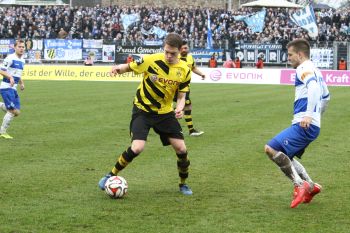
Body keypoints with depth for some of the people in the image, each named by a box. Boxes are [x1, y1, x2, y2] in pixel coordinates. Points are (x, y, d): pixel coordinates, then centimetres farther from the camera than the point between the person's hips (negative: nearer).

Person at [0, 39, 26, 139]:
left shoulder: (22, 60, 14)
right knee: (12, 111, -11)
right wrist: (10, 77, -30)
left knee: (16, 112, 3)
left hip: (13, 89, 8)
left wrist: (21, 83, 12)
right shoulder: (10, 58, -12)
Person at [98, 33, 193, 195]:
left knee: (181, 149, -2)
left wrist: (180, 108, -21)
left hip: (165, 113, 3)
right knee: (137, 148, -21)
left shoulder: (184, 71, -8)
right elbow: (129, 67, -5)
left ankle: (183, 184, 24)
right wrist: (119, 68, -29)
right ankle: (111, 176, 2)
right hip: (143, 110, -3)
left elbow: (181, 95, 1)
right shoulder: (151, 60, -18)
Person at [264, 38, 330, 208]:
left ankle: (300, 186, -14)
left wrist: (309, 115, -32)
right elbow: (326, 96, 34)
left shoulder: (304, 69, -8)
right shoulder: (315, 71, 22)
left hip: (304, 125, -11)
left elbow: (314, 88, -28)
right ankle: (311, 186, 17)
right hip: (312, 125, 11)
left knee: (271, 149, -17)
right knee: (284, 155, 22)